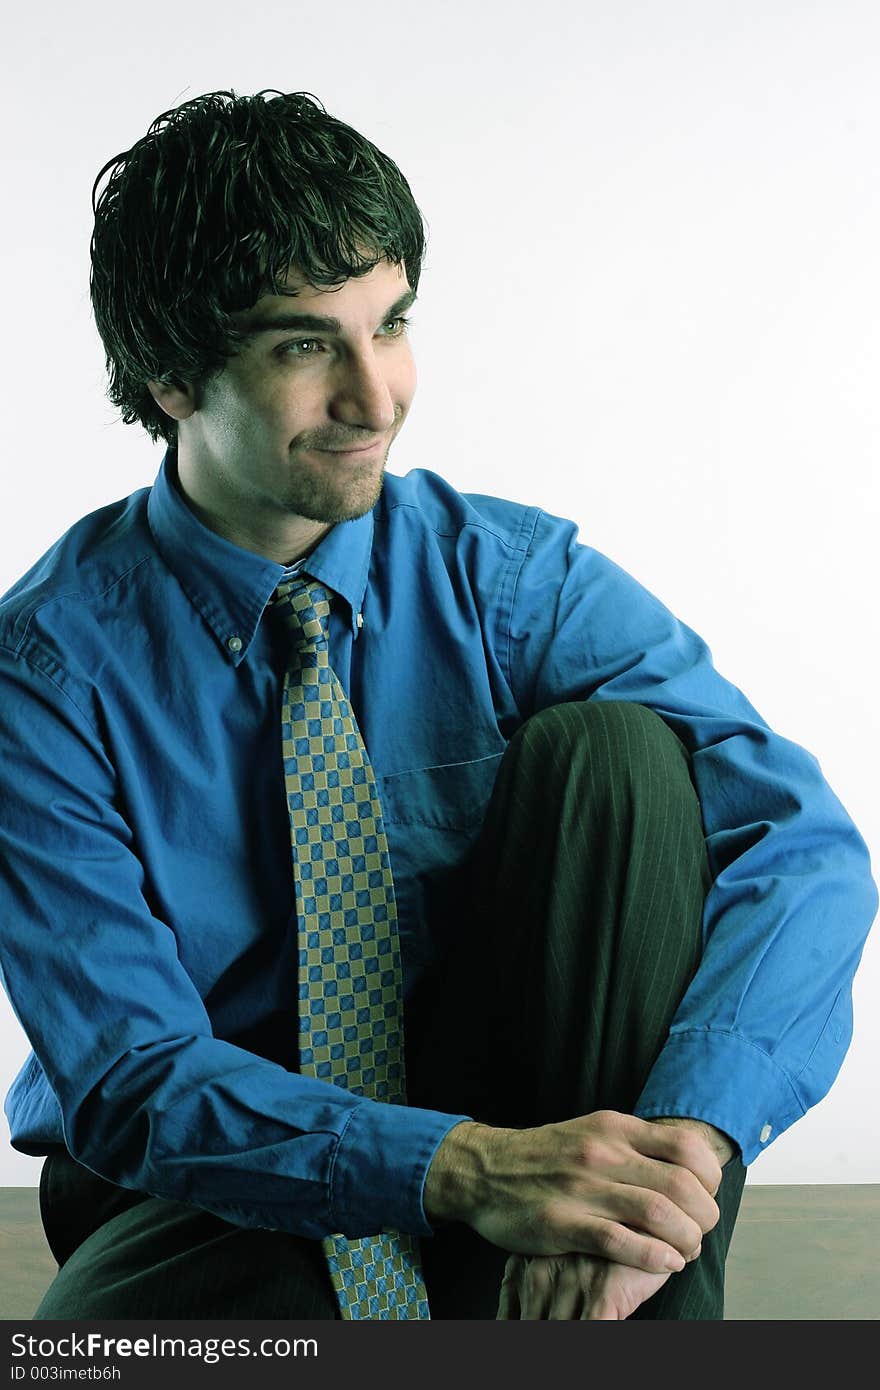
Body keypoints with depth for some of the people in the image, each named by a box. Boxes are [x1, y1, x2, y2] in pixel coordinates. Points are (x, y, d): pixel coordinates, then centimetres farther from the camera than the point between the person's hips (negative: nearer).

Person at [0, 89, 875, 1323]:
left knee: (610, 746, -23)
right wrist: (462, 1169, -34)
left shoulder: (514, 577, -7)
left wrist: (682, 1144, -35)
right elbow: (135, 1078, -18)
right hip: (228, 1178, -2)